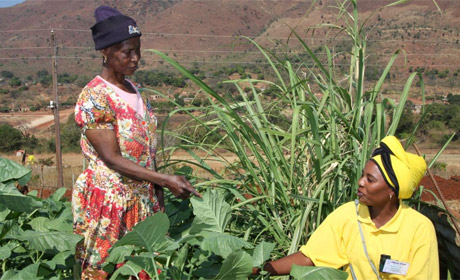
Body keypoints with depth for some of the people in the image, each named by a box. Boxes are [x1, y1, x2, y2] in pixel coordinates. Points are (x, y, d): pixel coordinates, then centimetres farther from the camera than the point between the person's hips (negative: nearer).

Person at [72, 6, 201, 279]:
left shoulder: (132, 90, 8)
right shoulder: (94, 98, -16)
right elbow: (112, 158, -19)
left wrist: (158, 190, 9)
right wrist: (166, 180, -22)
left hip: (145, 199, 7)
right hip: (109, 202, -7)